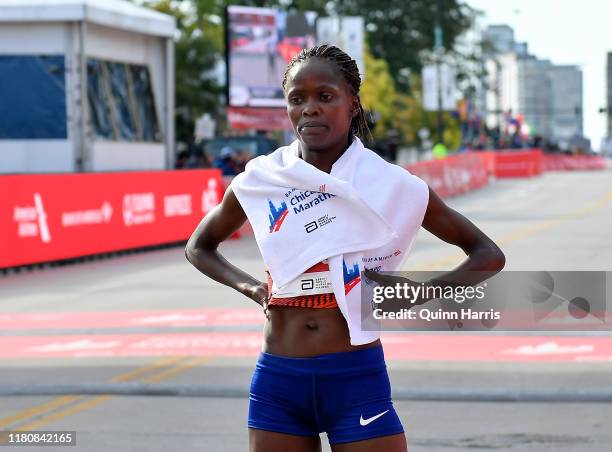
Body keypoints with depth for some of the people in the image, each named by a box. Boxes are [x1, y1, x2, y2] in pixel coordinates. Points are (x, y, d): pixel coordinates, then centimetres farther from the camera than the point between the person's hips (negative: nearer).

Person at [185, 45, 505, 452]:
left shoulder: (390, 184, -3)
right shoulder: (259, 181, 3)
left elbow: (489, 255, 3)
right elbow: (199, 247, 21)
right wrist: (249, 287, 3)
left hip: (357, 378, -2)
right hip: (277, 382, 3)